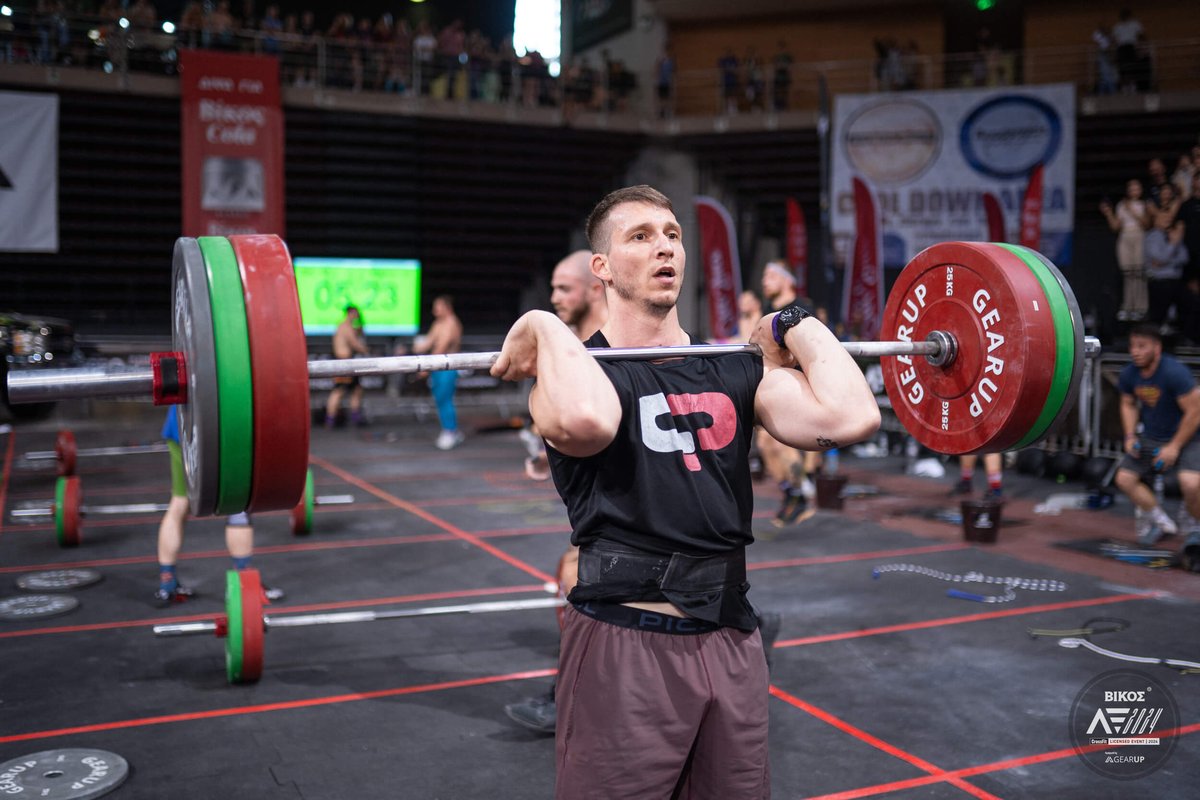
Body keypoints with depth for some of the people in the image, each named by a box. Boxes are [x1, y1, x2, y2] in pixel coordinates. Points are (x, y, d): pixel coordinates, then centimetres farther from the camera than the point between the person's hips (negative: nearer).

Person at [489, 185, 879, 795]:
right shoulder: (580, 367, -6)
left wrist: (795, 326, 1)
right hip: (623, 641, -5)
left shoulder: (735, 370, 8)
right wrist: (544, 328, -18)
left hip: (729, 636, 5)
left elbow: (849, 417, -11)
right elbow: (585, 422, -34)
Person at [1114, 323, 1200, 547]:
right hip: (1149, 437, 6)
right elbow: (1128, 404, 12)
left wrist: (1174, 447, -19)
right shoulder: (1128, 374, -6)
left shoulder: (1175, 373, -25)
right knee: (1124, 478, -5)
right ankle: (1162, 522, 16)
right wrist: (1130, 436, -2)